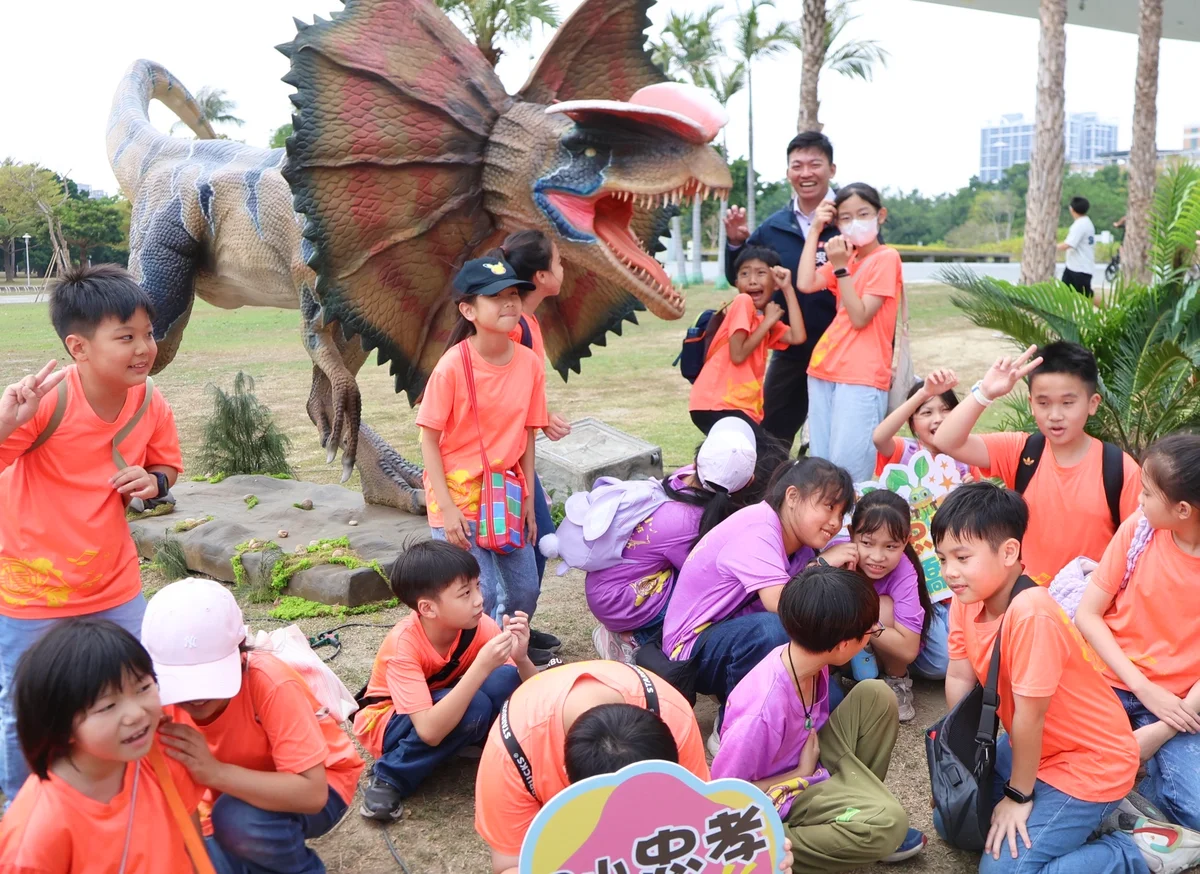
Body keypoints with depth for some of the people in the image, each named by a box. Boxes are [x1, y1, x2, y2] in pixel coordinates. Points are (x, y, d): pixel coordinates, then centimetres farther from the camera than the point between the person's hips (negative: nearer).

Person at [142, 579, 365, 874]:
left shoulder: (271, 684, -32)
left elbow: (312, 793, -37)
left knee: (240, 818, -32)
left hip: (318, 787, -5)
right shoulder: (162, 697, -19)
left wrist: (215, 772, -44)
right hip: (237, 796, 5)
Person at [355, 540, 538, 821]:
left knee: (505, 678, -26)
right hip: (387, 724, -4)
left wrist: (521, 658, -39)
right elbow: (430, 731, -41)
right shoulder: (404, 644, -32)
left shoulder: (479, 625, -20)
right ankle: (390, 777, -14)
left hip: (446, 709, 4)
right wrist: (481, 667, -47)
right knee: (474, 707, -34)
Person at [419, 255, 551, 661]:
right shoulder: (453, 366, -16)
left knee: (524, 589, 11)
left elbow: (527, 435, 4)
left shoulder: (530, 364, -3)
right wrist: (447, 508, -16)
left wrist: (527, 499, 4)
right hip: (459, 494, -5)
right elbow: (429, 440, -12)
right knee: (479, 594, -9)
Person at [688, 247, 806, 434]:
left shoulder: (765, 321, 16)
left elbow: (798, 337, -3)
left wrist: (788, 288, 2)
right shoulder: (743, 302, -6)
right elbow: (737, 355, -14)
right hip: (716, 405, -8)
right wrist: (768, 322, -6)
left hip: (743, 407, 8)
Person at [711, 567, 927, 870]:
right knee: (889, 823, -26)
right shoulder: (763, 710, -35)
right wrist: (801, 775, -14)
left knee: (875, 695, -2)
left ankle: (858, 797, 5)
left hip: (808, 763, 8)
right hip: (779, 793, -8)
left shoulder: (805, 656, -13)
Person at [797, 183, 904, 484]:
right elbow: (805, 284, -1)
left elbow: (860, 318, -13)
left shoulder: (886, 257, -6)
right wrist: (815, 230, 2)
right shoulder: (846, 256, 16)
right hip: (824, 370, 8)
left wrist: (840, 268, -15)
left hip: (861, 377, -7)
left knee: (848, 471, -12)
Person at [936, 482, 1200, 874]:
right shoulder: (965, 601, -7)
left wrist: (1018, 796, -14)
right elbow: (959, 678, 0)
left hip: (1090, 762, -9)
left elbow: (1029, 715, -26)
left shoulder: (1030, 614, -34)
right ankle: (1086, 814, 15)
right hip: (1032, 747, 9)